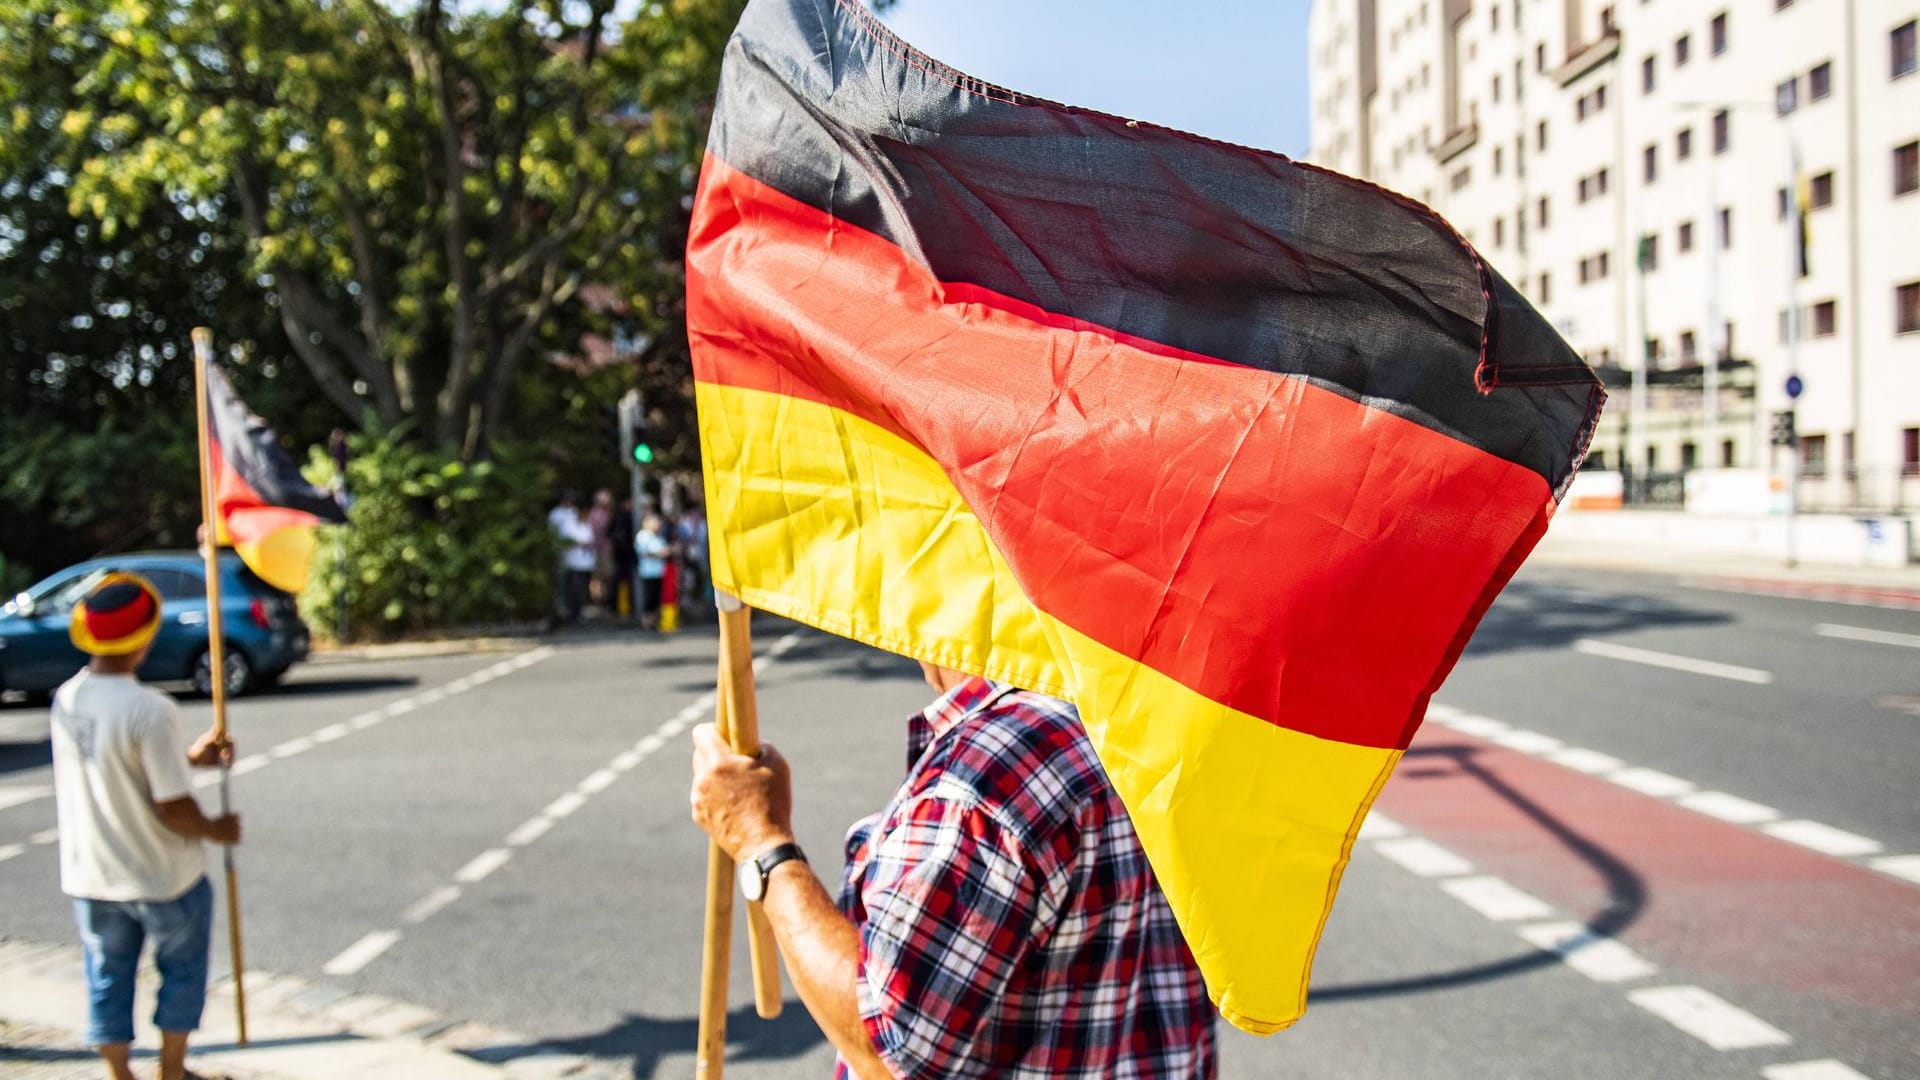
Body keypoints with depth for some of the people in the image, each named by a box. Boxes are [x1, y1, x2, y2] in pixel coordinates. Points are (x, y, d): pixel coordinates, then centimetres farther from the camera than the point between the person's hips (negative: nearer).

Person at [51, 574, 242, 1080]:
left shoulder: (66, 699, -4)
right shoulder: (151, 710, -27)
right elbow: (172, 809, -24)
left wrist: (188, 757, 11)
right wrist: (216, 829, -5)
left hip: (89, 874, 5)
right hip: (163, 877, -5)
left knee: (107, 982, 18)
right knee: (182, 972, 18)